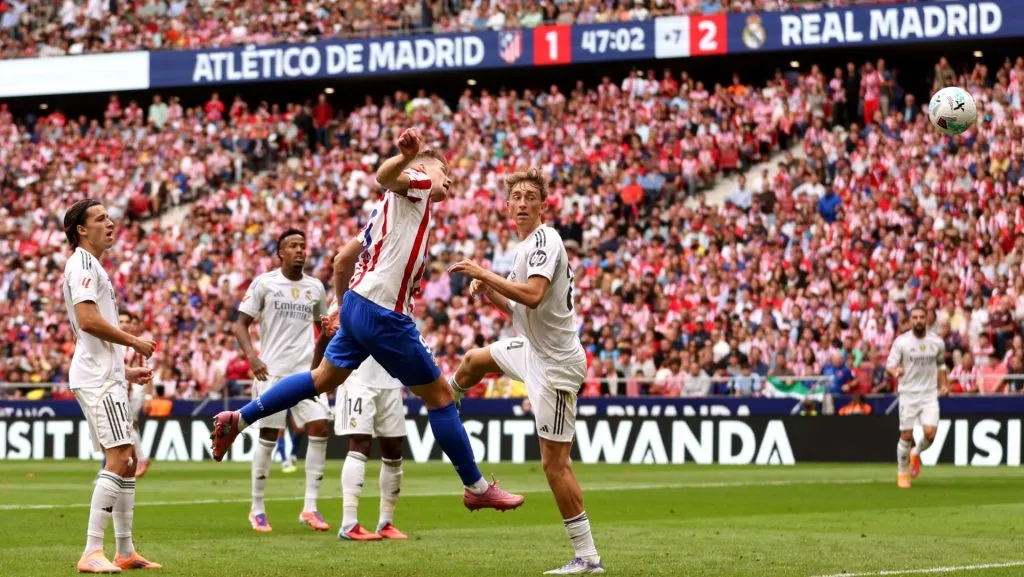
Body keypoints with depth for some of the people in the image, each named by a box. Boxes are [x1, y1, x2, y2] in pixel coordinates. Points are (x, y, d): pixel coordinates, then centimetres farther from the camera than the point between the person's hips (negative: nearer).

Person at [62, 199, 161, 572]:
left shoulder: (92, 267, 23)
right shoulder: (82, 265, -9)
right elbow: (87, 320, -22)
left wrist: (124, 371, 24)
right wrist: (134, 341, -13)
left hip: (106, 377, 11)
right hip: (97, 379, -11)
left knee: (127, 460, 12)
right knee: (118, 459, -17)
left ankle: (125, 552, 16)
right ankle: (91, 554, -20)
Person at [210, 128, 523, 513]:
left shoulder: (390, 207, 21)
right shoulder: (415, 185, -4)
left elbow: (346, 254, 24)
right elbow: (385, 177, -28)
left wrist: (341, 302, 31)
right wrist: (405, 156, -50)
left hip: (358, 304, 10)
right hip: (383, 314, -10)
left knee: (324, 379, 21)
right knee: (439, 394, -1)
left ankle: (238, 419, 21)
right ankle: (476, 487, 5)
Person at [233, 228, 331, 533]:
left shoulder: (315, 287, 9)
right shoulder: (263, 283, -2)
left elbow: (324, 326, 22)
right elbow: (241, 323, -3)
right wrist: (252, 357, -16)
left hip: (307, 370, 3)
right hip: (271, 370, -3)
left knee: (320, 428, -10)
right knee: (268, 437, -1)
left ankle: (310, 507, -5)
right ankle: (257, 509, 12)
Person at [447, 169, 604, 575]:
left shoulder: (544, 240, -19)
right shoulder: (525, 245, 11)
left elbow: (533, 295, -35)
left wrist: (483, 274, -26)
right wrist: (489, 294, 2)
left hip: (555, 365, -10)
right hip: (533, 349, 10)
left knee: (554, 462, -9)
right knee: (474, 360, 35)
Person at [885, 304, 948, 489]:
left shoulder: (937, 342, 3)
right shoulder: (901, 342, -6)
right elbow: (890, 364, -7)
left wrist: (942, 384, 8)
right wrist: (895, 371, -30)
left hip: (930, 394, 2)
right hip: (908, 394, -2)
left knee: (930, 432, -13)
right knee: (906, 435, -1)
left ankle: (916, 454, 20)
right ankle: (902, 472, 18)